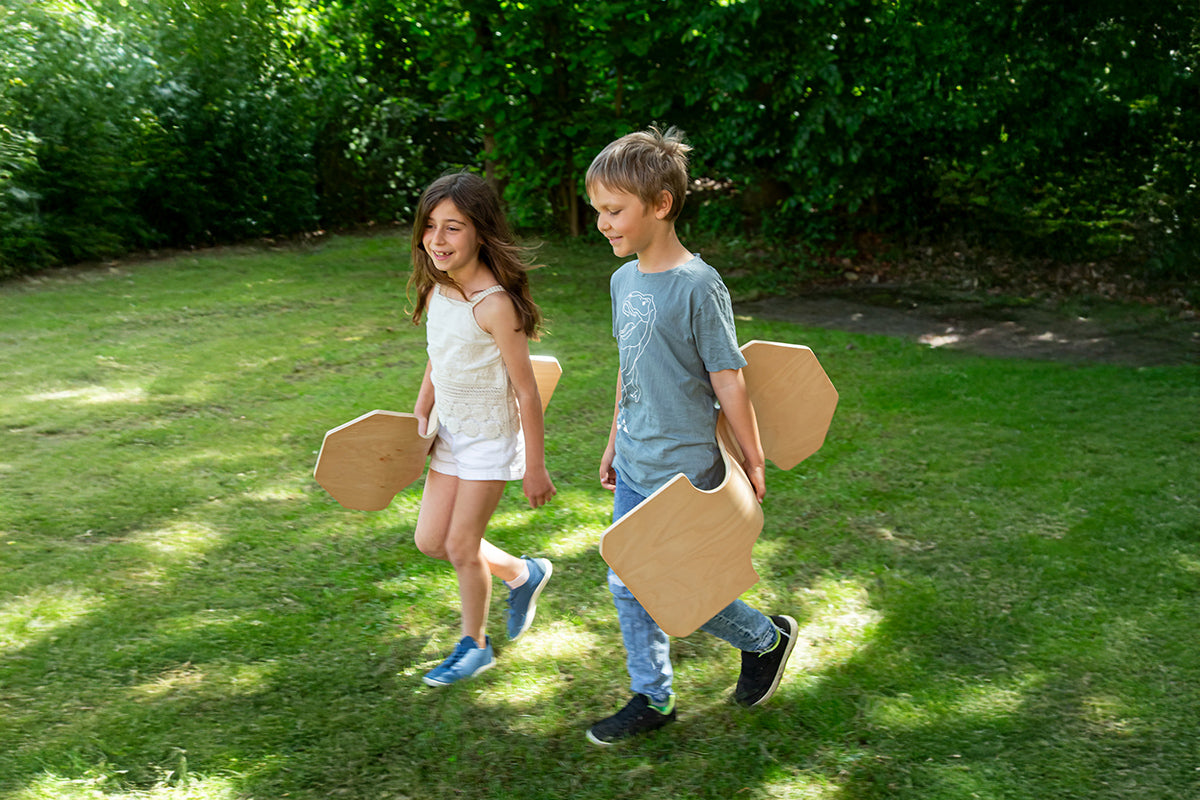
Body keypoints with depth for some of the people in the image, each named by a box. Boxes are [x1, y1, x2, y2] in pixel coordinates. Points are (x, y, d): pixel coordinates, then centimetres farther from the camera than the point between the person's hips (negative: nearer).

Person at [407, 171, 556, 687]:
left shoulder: (494, 304, -26)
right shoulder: (435, 289, -3)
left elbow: (527, 392, -20)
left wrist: (535, 467, -15)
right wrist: (420, 419, 12)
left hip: (490, 436, -8)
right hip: (451, 430, 8)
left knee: (461, 547, 3)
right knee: (430, 540, 12)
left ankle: (474, 645, 28)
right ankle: (522, 574, 36)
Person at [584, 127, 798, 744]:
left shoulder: (697, 286, -19)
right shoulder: (624, 280, 5)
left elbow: (728, 380, -15)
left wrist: (753, 463, -9)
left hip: (684, 473, -8)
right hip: (634, 471, 8)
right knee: (626, 585, 13)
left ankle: (767, 638, 29)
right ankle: (652, 699, 30)